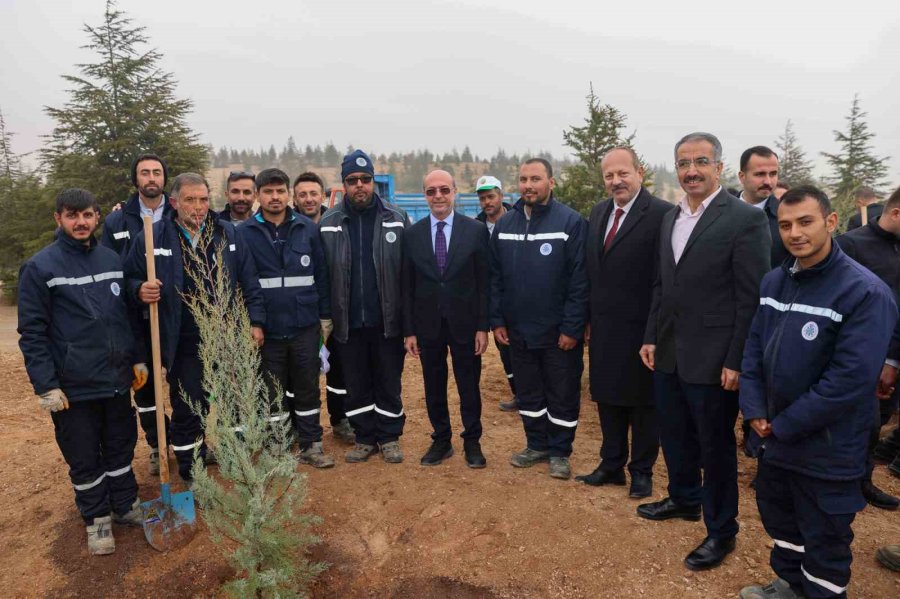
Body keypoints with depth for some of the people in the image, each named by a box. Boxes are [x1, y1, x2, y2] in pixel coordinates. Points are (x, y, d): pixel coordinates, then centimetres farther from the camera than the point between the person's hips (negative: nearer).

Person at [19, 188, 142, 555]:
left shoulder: (113, 260, 5)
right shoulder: (40, 267, -8)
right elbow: (32, 332, -9)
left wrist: (139, 358, 11)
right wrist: (46, 385, -12)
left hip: (117, 379, 4)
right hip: (74, 387, -4)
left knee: (121, 448, 17)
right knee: (84, 459, 10)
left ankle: (125, 505, 35)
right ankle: (96, 519, 28)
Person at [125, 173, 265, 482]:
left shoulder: (228, 233, 4)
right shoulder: (152, 238, -3)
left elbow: (249, 281, 5)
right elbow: (130, 279, 5)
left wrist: (256, 321, 1)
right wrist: (140, 290, -18)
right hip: (183, 346, -2)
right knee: (187, 411, 9)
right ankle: (192, 476, 27)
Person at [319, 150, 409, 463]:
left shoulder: (397, 219, -2)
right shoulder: (328, 224, 1)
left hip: (387, 320, -1)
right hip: (348, 322, 1)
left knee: (389, 382, 11)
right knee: (356, 385, 13)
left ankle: (389, 437, 27)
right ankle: (365, 437, 29)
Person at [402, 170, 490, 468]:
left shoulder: (476, 230, -3)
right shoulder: (412, 234, 2)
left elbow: (484, 282, -3)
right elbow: (407, 286, 3)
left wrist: (483, 327, -6)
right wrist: (408, 330, 1)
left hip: (464, 323, -1)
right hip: (427, 325, 2)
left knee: (469, 387, 10)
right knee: (434, 388, 12)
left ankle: (472, 442, 27)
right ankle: (441, 441, 29)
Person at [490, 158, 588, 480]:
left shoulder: (571, 221, -10)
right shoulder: (504, 224, 5)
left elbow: (580, 279, -13)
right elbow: (495, 276, 8)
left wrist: (572, 328, -15)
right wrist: (497, 320, 3)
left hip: (559, 331, -4)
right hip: (518, 330, 5)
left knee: (562, 395, 9)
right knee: (527, 393, 16)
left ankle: (560, 451, 27)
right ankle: (537, 444, 34)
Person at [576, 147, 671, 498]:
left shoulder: (661, 214, -14)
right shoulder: (598, 213, 9)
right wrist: (589, 318, 10)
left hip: (641, 328, -6)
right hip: (604, 328, 7)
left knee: (643, 402, 11)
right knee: (608, 398, 17)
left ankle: (642, 471, 28)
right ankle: (611, 465, 33)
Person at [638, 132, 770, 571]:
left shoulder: (746, 219, -12)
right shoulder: (670, 218, 10)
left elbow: (751, 297, -14)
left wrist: (736, 361, -16)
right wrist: (651, 337, 11)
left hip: (711, 358, -7)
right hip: (668, 353, 7)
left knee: (715, 445, 8)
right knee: (674, 435, 21)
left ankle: (721, 530, 28)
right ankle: (684, 499, 44)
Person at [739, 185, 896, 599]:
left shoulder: (865, 293, -19)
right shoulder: (774, 282, 2)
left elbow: (851, 380, -24)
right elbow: (754, 348, 6)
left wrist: (783, 425, -18)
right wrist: (755, 411, -6)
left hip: (827, 449, -7)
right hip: (773, 438, 7)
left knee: (824, 539, 13)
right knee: (778, 517, 25)